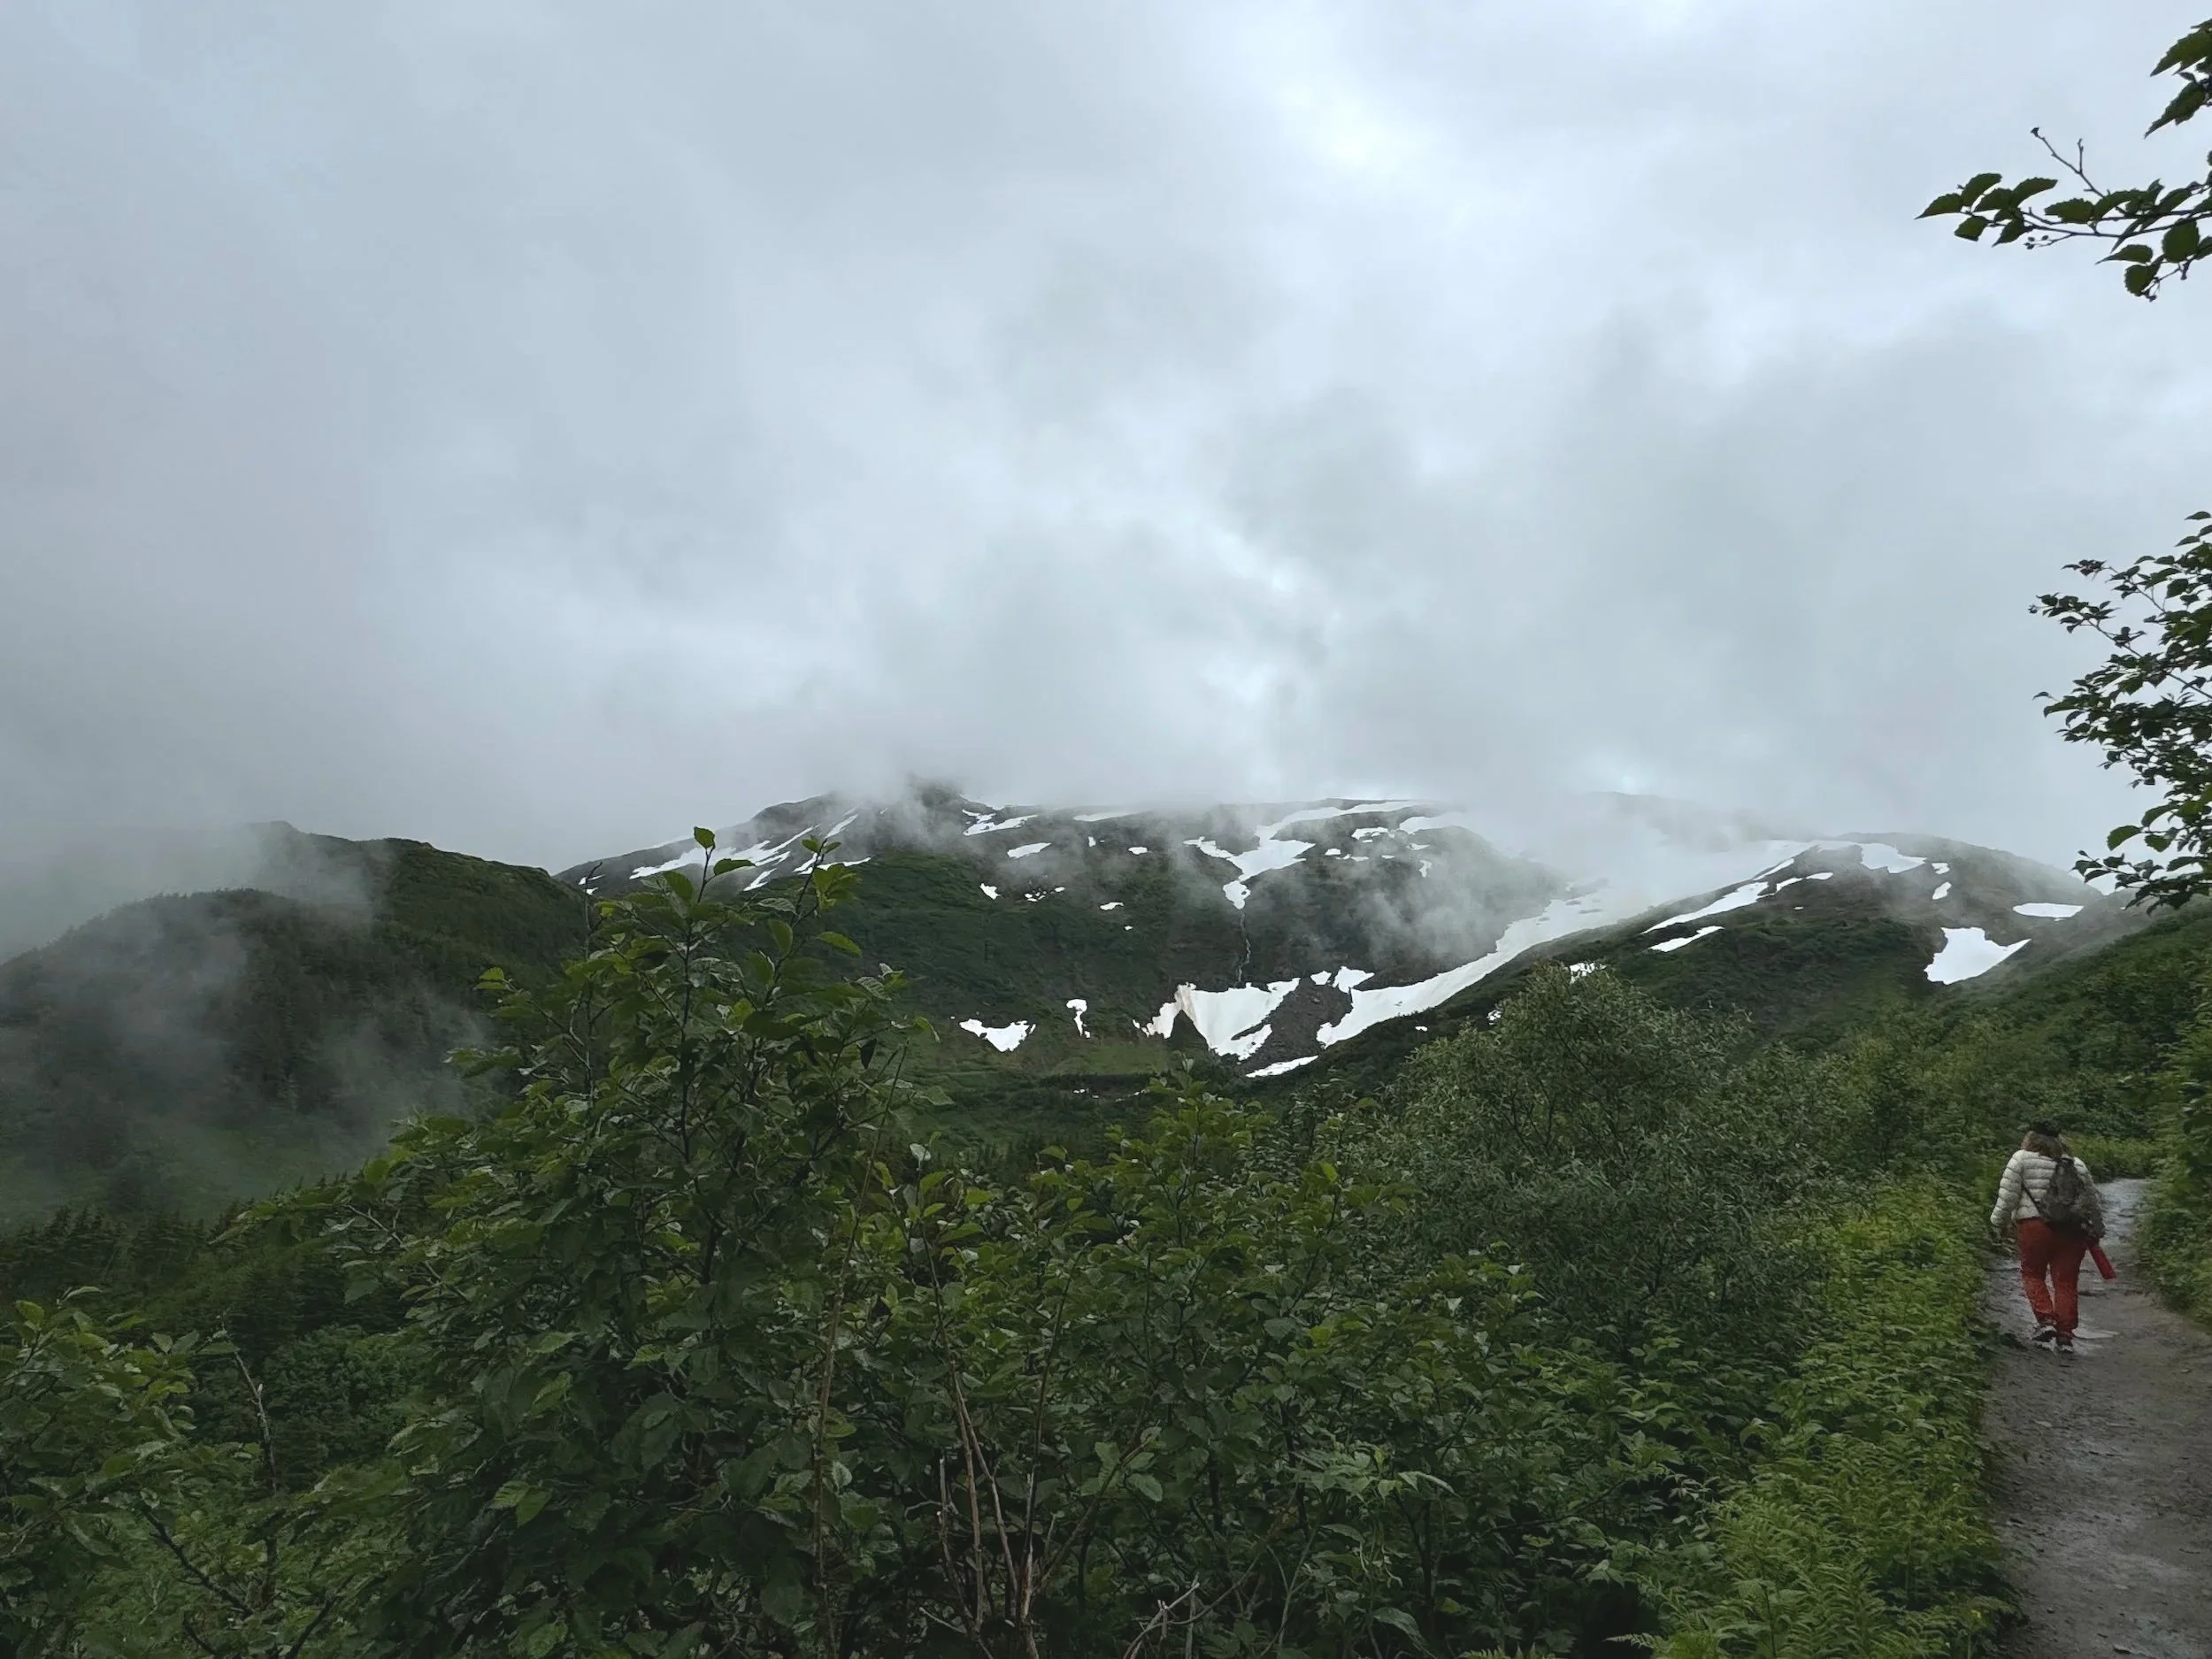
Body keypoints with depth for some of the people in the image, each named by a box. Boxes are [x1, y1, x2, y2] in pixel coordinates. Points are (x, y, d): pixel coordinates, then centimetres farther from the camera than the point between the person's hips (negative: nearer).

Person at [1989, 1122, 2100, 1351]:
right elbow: (2092, 1199, 23)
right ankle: (2065, 1334, 5)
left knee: (2032, 1273, 11)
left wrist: (1999, 1221, 9)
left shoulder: (2021, 1159, 5)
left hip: (2036, 1225, -4)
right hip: (2073, 1230, 4)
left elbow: (2008, 1195, -1)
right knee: (2066, 1281, 6)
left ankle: (2045, 1319, -4)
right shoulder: (2077, 1164, 18)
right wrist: (2094, 1231, 35)